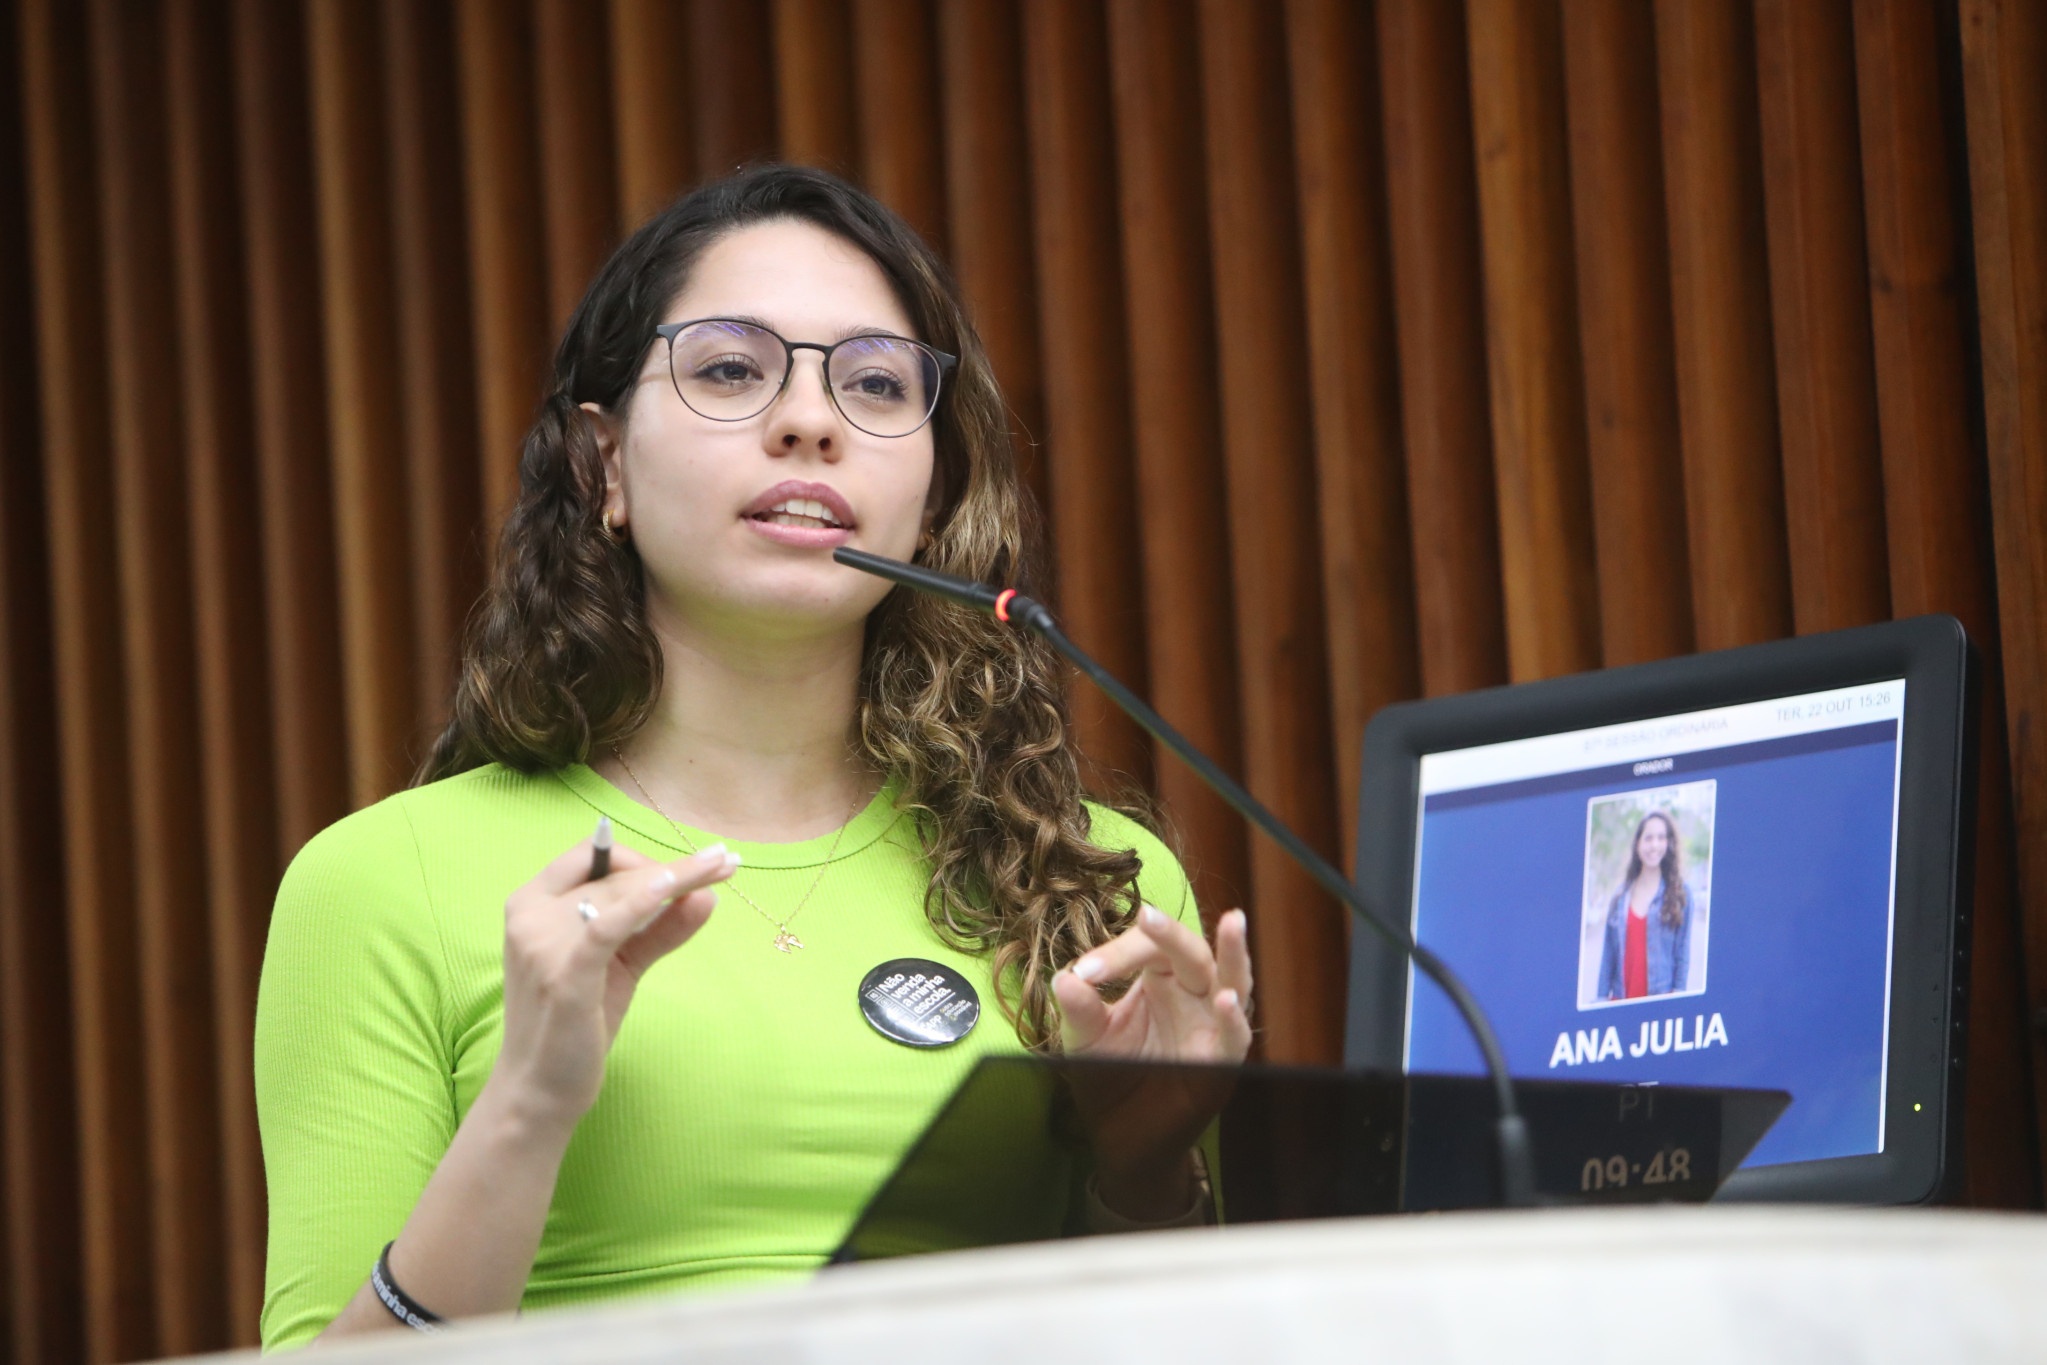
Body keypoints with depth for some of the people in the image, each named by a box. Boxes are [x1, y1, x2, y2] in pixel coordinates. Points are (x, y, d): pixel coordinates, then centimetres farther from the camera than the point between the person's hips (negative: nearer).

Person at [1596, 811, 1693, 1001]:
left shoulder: (1679, 893, 3)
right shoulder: (1621, 896, 11)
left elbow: (1683, 952, 1)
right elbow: (1608, 954, 10)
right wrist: (1602, 998, 4)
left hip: (1661, 998, -2)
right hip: (1621, 999, 2)